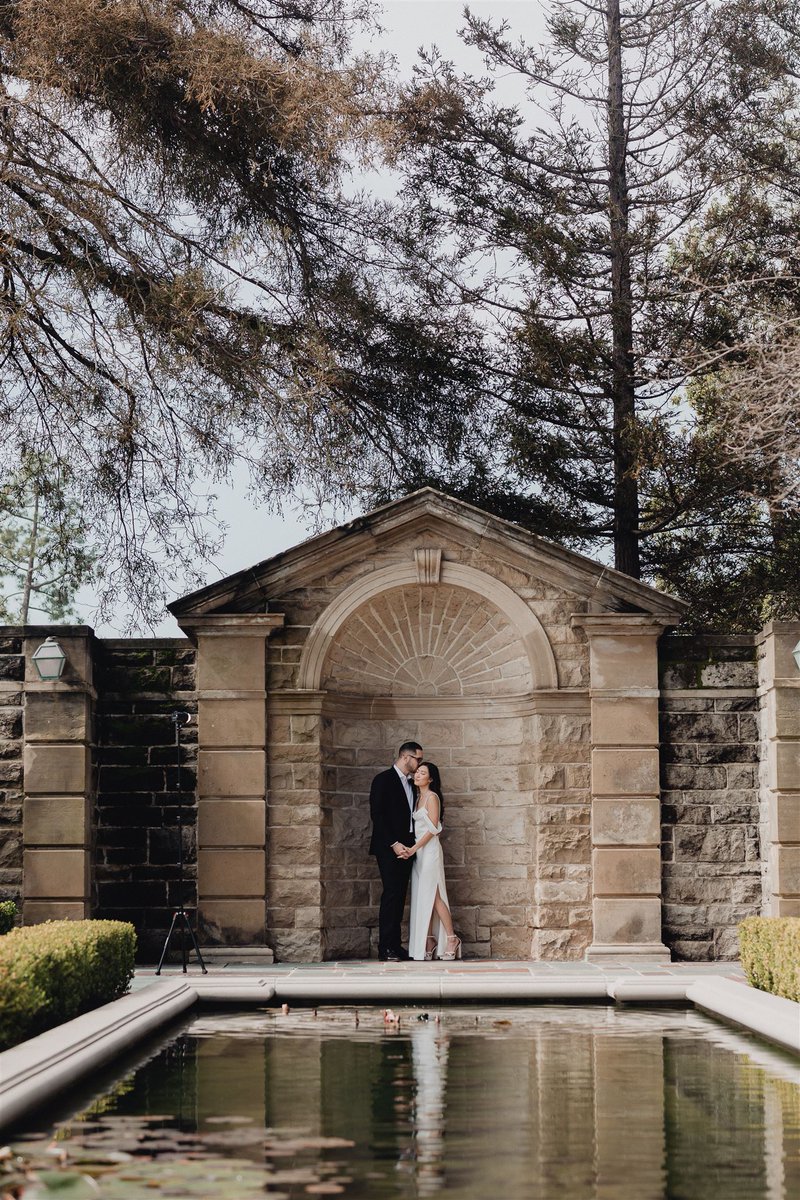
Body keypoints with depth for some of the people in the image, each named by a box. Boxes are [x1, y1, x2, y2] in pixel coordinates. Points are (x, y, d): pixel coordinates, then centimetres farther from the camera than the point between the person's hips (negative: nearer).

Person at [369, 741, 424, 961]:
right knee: (391, 894, -12)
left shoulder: (411, 784, 18)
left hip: (405, 847, 8)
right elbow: (377, 815, -12)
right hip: (389, 847, -8)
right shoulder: (383, 780, -6)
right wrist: (393, 843, -17)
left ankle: (395, 946, 7)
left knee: (399, 896, 6)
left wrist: (411, 844, 7)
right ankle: (385, 949, -12)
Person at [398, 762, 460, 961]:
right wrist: (411, 849, 3)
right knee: (421, 897, 4)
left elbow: (433, 829, -14)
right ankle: (429, 942, 4)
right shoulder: (418, 798, 16)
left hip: (429, 849, -8)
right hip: (417, 851, 8)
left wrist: (413, 848, -16)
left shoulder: (432, 797, -8)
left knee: (433, 896, -10)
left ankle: (451, 938, -6)